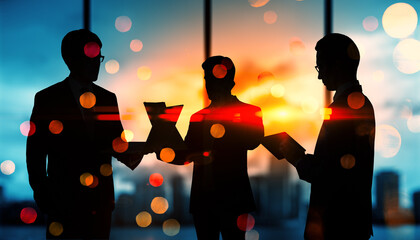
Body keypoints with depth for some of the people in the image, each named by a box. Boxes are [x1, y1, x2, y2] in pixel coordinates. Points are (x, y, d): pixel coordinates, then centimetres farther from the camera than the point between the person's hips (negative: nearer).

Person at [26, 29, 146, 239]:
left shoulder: (108, 99, 10)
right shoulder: (47, 99, -1)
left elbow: (116, 143, 11)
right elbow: (35, 151, -1)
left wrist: (132, 154, -11)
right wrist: (40, 191, -6)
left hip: (100, 197, 4)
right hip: (63, 198, -3)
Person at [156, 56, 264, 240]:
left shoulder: (248, 112, 4)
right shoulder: (199, 117, 18)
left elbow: (253, 141, -15)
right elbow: (187, 155, 16)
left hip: (232, 197, -5)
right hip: (203, 198, 5)